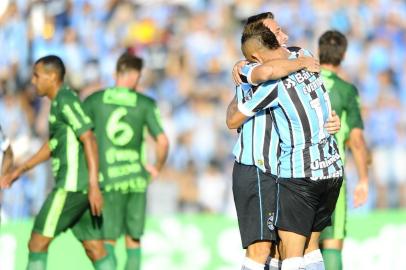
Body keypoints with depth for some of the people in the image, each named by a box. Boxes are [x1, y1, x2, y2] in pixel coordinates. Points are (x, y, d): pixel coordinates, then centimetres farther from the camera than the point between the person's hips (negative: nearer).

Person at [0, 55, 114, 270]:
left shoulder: (66, 100, -11)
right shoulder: (60, 102, 20)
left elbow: (89, 140, -18)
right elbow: (53, 144, 32)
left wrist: (94, 185, -25)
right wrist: (20, 170, 33)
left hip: (72, 184, -9)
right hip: (80, 186, 9)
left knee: (38, 242, -3)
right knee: (95, 249, 6)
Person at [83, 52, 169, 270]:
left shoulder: (95, 100, 1)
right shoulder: (145, 104, -1)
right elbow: (162, 142, -7)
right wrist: (157, 168, 10)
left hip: (108, 178, -1)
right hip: (136, 177, 1)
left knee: (108, 240, 1)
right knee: (134, 240, 11)